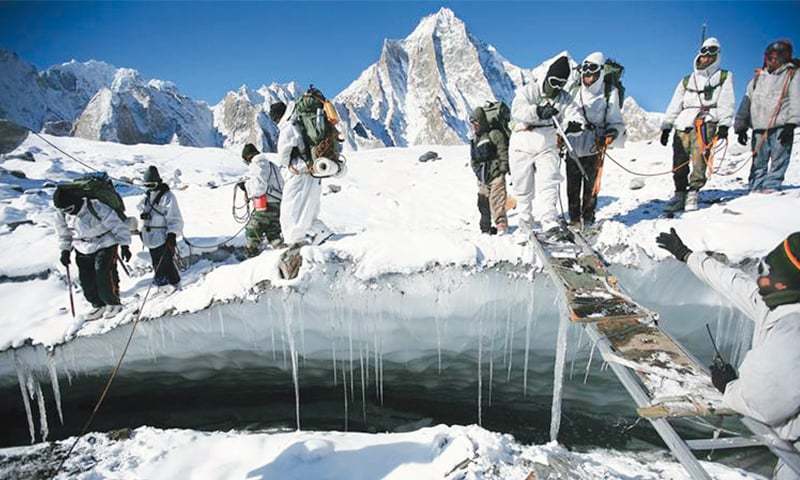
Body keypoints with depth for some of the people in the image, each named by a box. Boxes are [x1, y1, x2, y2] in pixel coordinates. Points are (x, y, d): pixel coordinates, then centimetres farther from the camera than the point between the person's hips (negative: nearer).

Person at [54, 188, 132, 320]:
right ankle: (99, 305, 21)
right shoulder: (61, 215, -4)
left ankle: (113, 303, 4)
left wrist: (124, 245, -18)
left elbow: (118, 225, -17)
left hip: (105, 245, -6)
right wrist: (65, 250, 9)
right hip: (83, 250, 6)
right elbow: (64, 234, 16)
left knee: (104, 276, -15)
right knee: (86, 280, 3)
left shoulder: (97, 208, -23)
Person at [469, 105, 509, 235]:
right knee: (483, 202, 8)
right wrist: (476, 170, 11)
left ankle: (501, 225, 4)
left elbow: (503, 152, -10)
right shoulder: (474, 139, 14)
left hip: (495, 174, -7)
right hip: (482, 177, 7)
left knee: (496, 200, -8)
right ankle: (486, 227, 19)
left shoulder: (494, 134, -8)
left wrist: (503, 168, -13)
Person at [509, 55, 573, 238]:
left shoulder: (564, 99, 6)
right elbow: (517, 111, -24)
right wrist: (538, 112, -40)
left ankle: (549, 223, -29)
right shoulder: (527, 91, -7)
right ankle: (525, 225, 25)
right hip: (522, 147, -1)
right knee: (523, 190, 8)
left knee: (548, 185, -20)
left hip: (547, 149, 2)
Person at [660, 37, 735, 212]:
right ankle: (680, 195, 0)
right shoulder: (687, 81, 26)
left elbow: (726, 103, 5)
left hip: (705, 122, -3)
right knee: (679, 162, -7)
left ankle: (693, 193, -17)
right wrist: (666, 127, 8)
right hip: (682, 125, 3)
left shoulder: (724, 77, 18)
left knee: (699, 158, -20)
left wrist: (724, 125, -9)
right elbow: (674, 105, 19)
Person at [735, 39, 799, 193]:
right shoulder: (758, 78, 20)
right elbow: (746, 103, 18)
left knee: (778, 161, -6)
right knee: (758, 163, 3)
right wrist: (741, 127, 10)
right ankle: (754, 191, 5)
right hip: (759, 128, 3)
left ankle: (771, 188, -6)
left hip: (781, 127, -3)